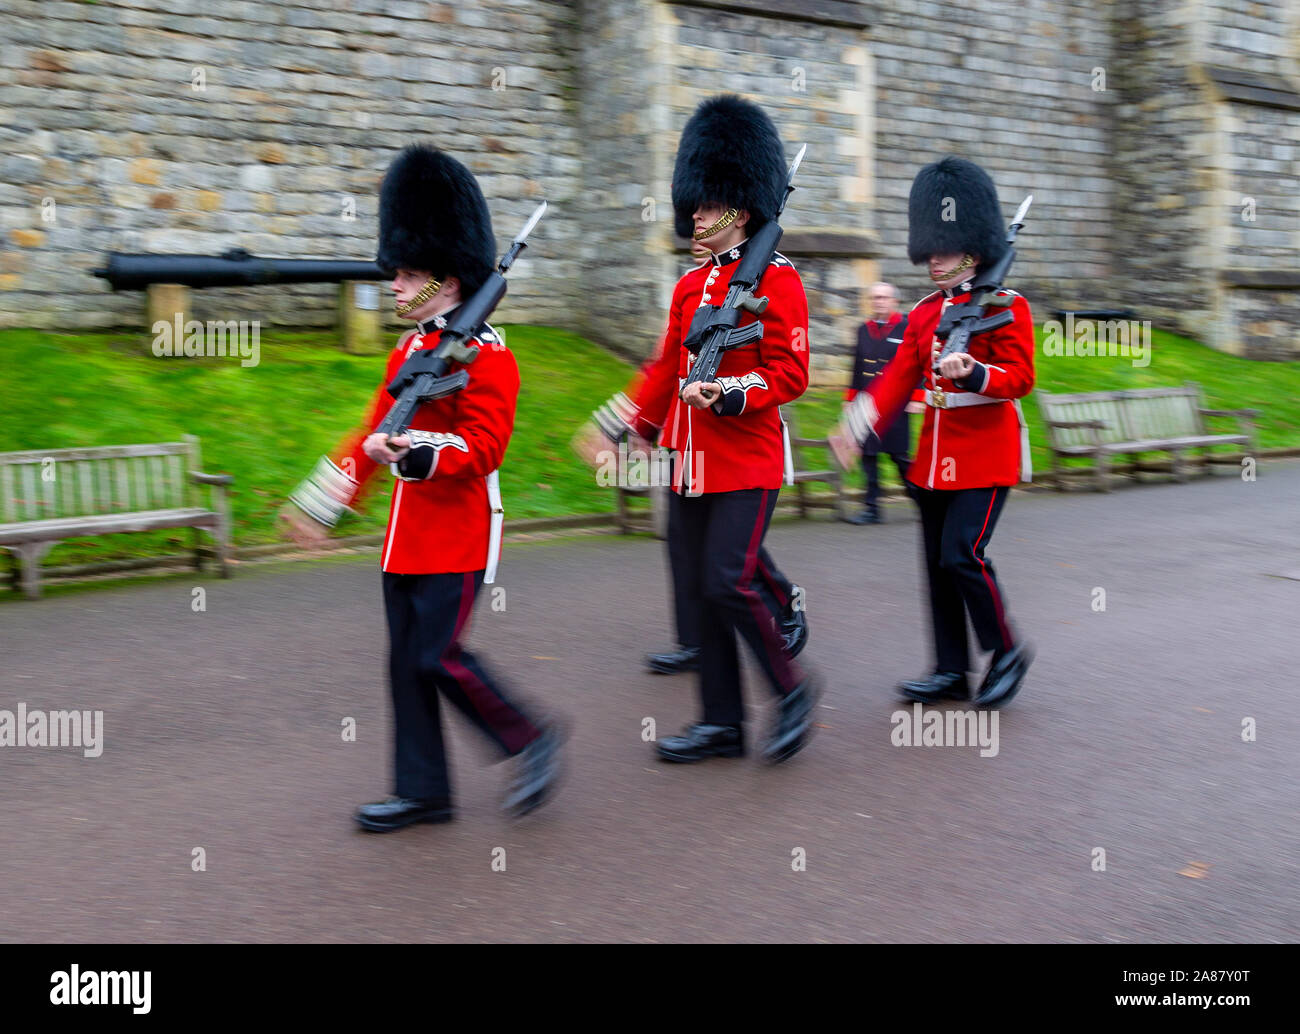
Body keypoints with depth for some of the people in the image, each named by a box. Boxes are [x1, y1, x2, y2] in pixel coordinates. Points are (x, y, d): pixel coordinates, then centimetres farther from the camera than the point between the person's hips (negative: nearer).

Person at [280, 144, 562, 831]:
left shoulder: (486, 356, -12)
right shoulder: (407, 351, 14)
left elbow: (483, 446, -20)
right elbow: (373, 434, 20)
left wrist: (416, 453, -36)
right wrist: (324, 504, 20)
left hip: (457, 535, -8)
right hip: (407, 535, 8)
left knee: (437, 658, -9)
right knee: (406, 661, 9)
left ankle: (531, 741, 12)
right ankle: (423, 791, 20)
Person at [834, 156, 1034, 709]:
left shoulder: (1006, 307, -5)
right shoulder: (924, 312, 12)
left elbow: (1020, 377, -12)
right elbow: (900, 376, 8)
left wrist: (973, 373, -31)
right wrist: (858, 423, -5)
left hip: (985, 456, -7)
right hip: (934, 456, 7)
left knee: (961, 555, -14)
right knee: (937, 563, 7)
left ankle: (1007, 651, 8)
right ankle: (951, 671, 17)